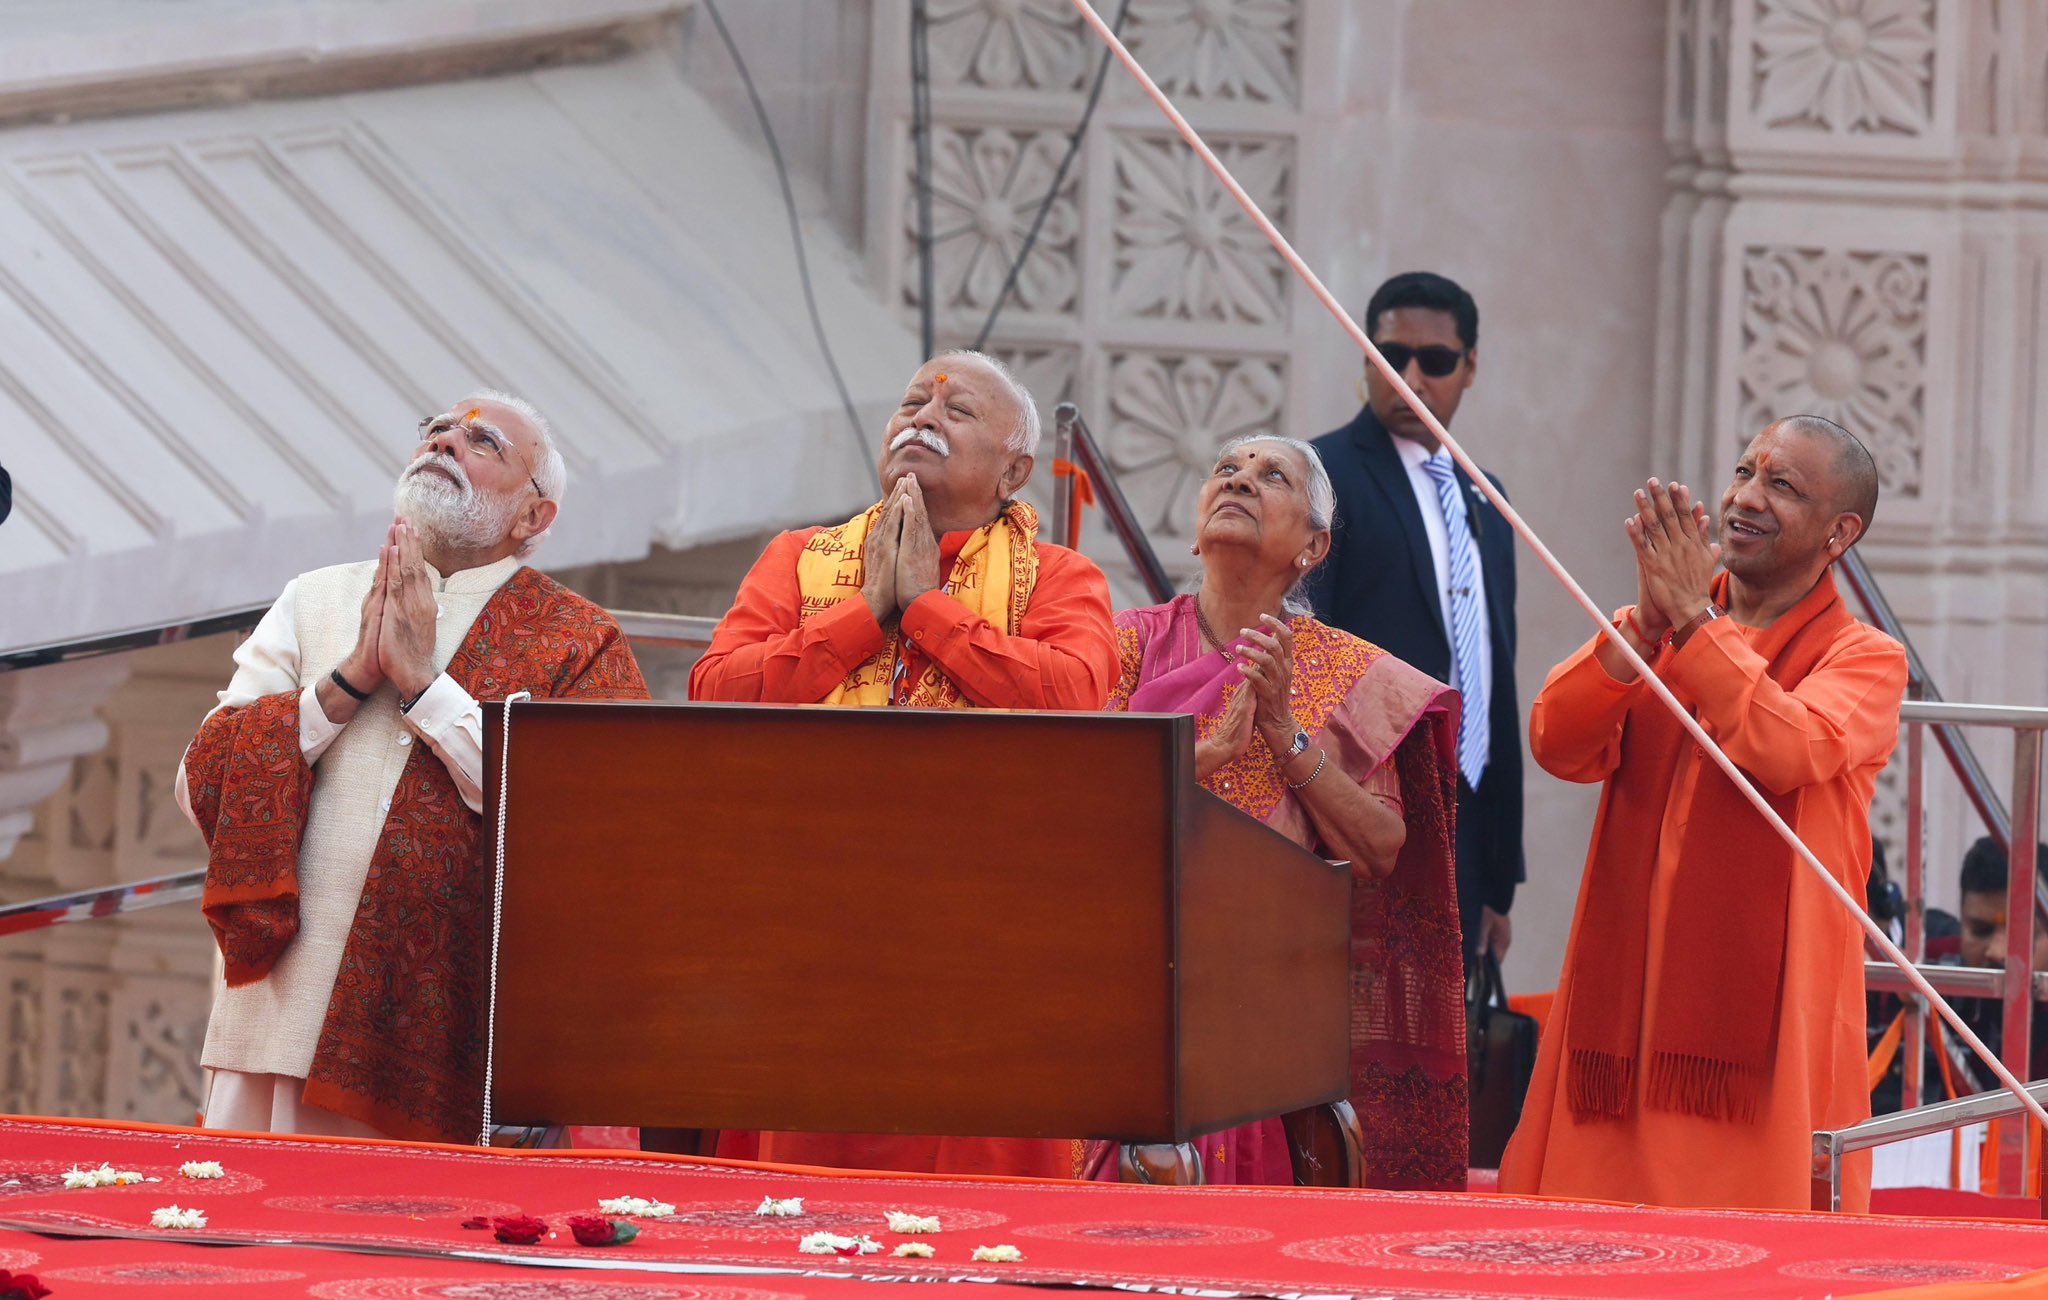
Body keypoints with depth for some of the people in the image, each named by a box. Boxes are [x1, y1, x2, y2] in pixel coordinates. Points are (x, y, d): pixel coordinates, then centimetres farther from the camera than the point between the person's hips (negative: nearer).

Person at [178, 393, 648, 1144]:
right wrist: (350, 680, -4)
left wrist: (425, 682, -8)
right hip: (283, 1020, 3)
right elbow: (200, 786, 6)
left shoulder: (579, 644, 6)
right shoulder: (316, 602, 15)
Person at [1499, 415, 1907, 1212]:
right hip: (1624, 992, 4)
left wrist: (1692, 621, -17)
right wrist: (1648, 624, -15)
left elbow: (1791, 751, -19)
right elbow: (1557, 743, -2)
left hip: (1762, 1011, -4)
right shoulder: (1648, 631, 17)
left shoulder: (1863, 659, 3)